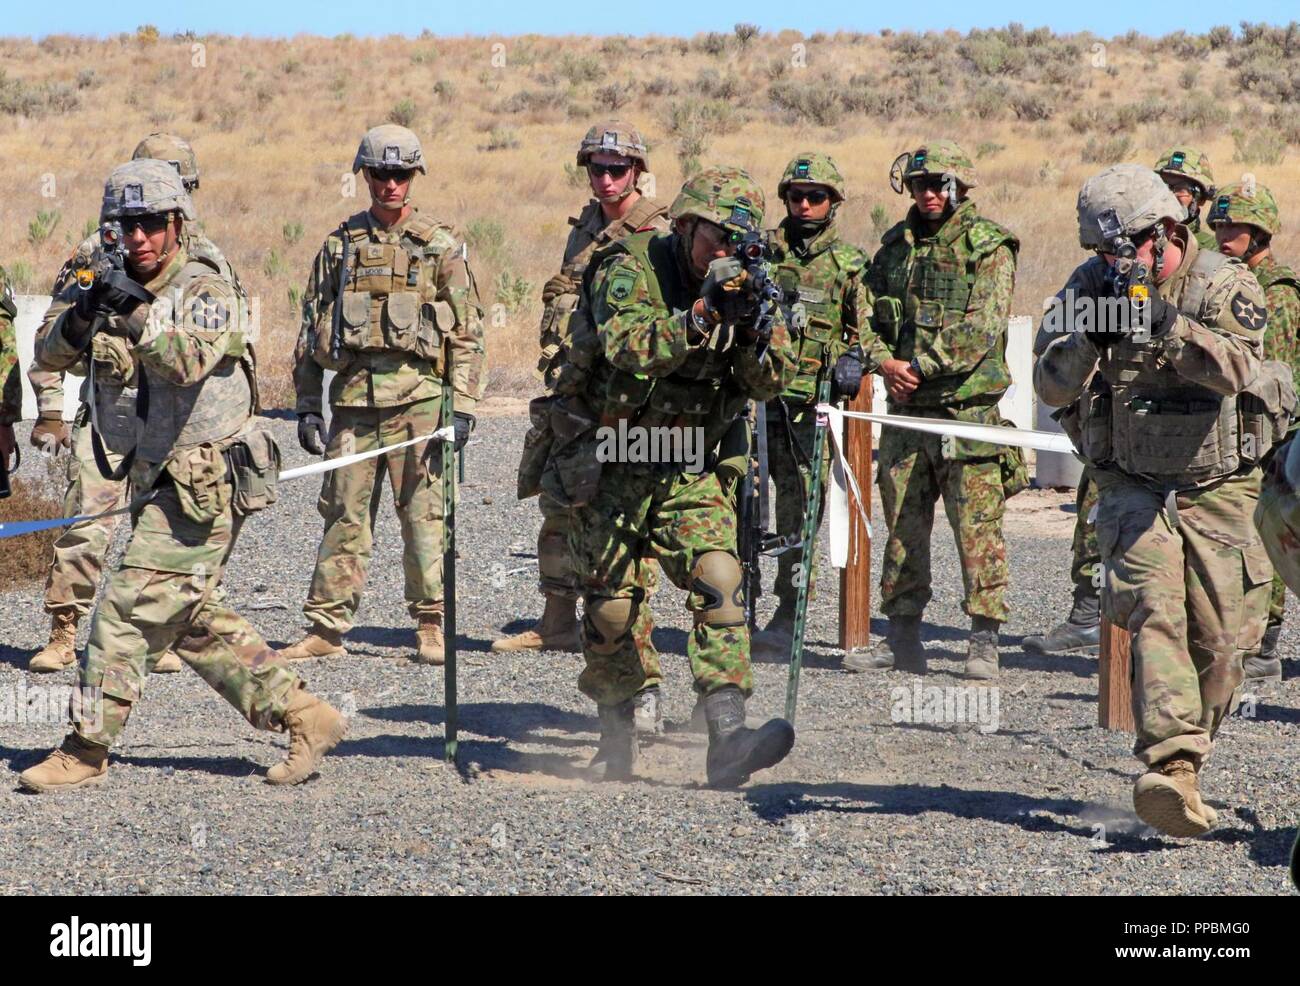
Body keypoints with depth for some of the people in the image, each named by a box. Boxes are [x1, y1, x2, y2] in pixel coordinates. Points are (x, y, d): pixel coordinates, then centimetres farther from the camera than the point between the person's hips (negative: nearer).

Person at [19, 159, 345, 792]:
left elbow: (188, 362, -30)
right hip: (166, 482, 9)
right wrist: (79, 316, -19)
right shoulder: (124, 288, 9)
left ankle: (86, 751, -4)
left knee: (128, 607, -10)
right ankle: (304, 719, 18)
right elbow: (50, 355, 2)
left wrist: (134, 314, -40)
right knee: (192, 620, 13)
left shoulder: (208, 291, -12)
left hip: (205, 484, -9)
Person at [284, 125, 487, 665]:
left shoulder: (442, 246, 4)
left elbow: (468, 333, 2)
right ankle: (326, 626, 7)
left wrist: (463, 407, -6)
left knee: (423, 514, -2)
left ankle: (431, 625, 6)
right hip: (353, 397, 3)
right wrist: (307, 405, 8)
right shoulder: (341, 244, 11)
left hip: (418, 397, -3)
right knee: (343, 514, 3)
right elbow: (312, 328, 14)